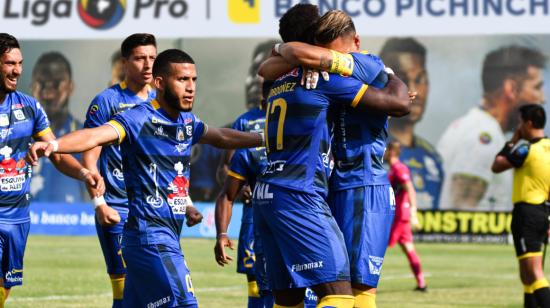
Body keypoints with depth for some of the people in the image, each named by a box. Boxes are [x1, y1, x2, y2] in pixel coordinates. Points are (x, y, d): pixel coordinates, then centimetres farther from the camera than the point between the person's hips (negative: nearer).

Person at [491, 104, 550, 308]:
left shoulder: (526, 148, -13)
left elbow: (496, 167, -2)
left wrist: (512, 142, 7)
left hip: (526, 213, -8)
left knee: (533, 274, -13)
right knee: (527, 275, 17)